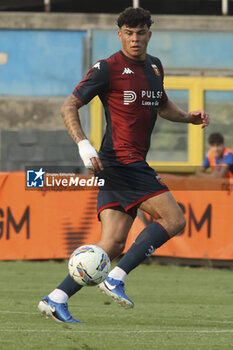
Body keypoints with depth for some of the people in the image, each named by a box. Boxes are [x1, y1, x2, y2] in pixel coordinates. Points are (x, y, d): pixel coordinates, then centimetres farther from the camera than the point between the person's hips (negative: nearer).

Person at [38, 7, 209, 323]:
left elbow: (162, 106, 34)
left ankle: (57, 299, -2)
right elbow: (69, 107, -6)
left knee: (113, 244, 0)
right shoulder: (108, 69, -7)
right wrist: (83, 145, -19)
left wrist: (189, 117, 15)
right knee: (173, 219, -13)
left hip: (135, 164, 8)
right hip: (120, 162, -8)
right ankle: (116, 279, -12)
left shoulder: (154, 67, 17)